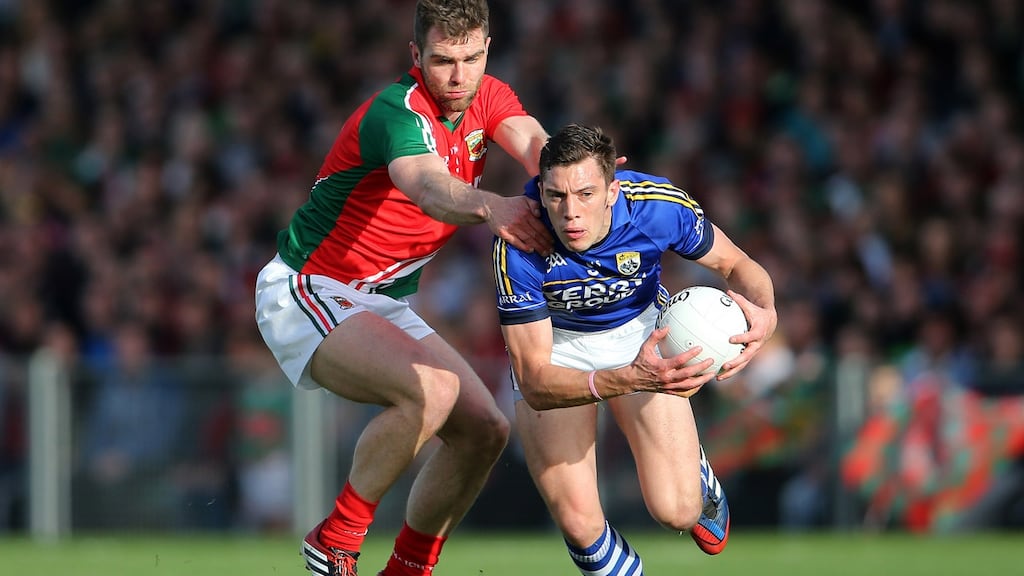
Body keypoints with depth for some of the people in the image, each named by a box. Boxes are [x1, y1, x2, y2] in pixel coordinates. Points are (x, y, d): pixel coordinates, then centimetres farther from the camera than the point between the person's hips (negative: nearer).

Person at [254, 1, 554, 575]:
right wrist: (492, 207, -69)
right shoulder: (397, 112, -25)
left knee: (485, 428, 1)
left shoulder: (488, 98, -1)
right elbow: (428, 186, -46)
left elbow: (535, 145, -21)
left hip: (386, 305, 9)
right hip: (307, 292, -9)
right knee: (431, 390, -30)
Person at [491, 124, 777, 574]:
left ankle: (698, 478, 31)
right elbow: (535, 385, -35)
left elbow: (733, 264, -11)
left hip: (641, 330, 1)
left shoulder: (660, 207, -32)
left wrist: (763, 311, -35)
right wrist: (629, 380, -52)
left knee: (676, 512, -7)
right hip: (552, 342, -1)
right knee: (579, 525, -12)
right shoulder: (518, 244, -36)